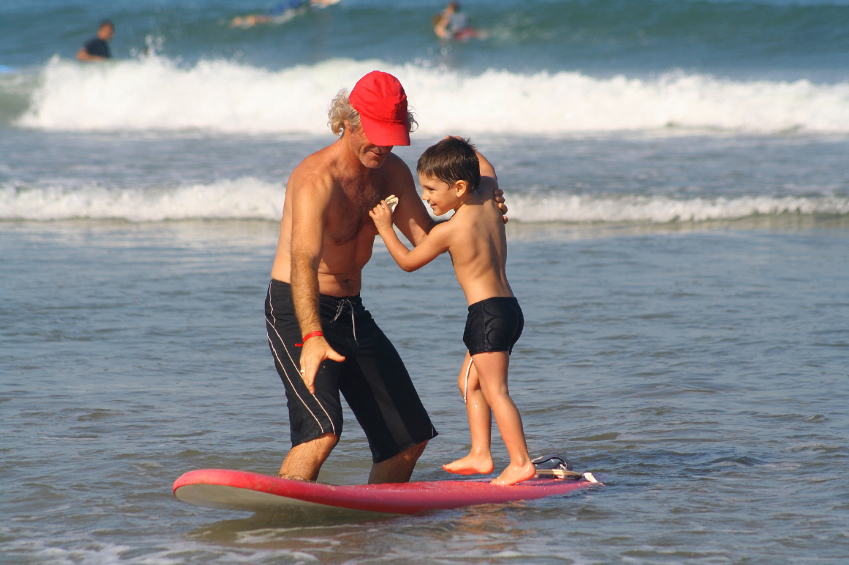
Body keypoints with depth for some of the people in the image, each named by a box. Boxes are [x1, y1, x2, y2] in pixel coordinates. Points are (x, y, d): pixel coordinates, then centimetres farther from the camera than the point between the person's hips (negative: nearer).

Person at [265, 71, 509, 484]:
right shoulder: (317, 178, -23)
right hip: (297, 313, -8)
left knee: (411, 436, 11)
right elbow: (303, 262, -36)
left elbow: (427, 236, 9)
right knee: (323, 428, -30)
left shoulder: (392, 173, 3)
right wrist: (311, 337, -50)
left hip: (352, 313, 8)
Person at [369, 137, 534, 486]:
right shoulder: (487, 202, 6)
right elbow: (487, 173, 31)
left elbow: (408, 261, 1)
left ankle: (521, 462, -14)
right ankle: (479, 454, 16)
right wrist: (466, 150, 41)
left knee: (495, 390, -9)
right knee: (469, 382, 19)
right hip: (508, 309, 9)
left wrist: (385, 228, 10)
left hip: (488, 313, -9)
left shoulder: (447, 231, -14)